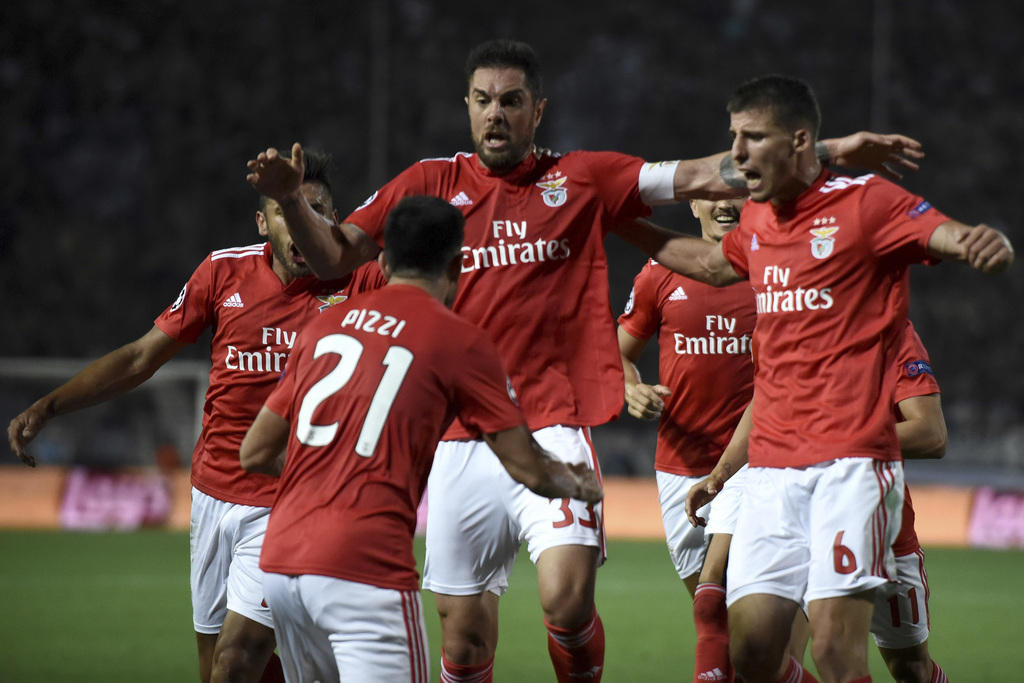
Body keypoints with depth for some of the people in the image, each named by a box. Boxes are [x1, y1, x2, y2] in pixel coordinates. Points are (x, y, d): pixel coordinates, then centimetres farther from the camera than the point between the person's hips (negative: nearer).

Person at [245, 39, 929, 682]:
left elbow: (700, 178, 5)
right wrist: (290, 198, -9)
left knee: (567, 596, -21)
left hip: (553, 429, -2)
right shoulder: (430, 183, 11)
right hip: (461, 439, 2)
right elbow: (336, 257, 10)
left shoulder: (583, 179, 8)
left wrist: (832, 153, -1)